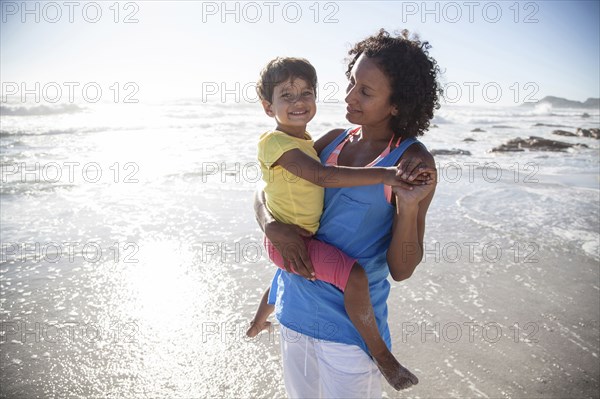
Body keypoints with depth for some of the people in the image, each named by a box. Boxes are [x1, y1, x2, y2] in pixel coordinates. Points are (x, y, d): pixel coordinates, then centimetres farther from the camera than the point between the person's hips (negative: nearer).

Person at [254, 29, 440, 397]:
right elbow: (266, 191, 6)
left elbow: (402, 270, -14)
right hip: (295, 308, 6)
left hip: (349, 323, -5)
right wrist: (272, 226, -14)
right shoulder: (333, 141, 0)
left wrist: (408, 206, -29)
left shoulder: (412, 161, -14)